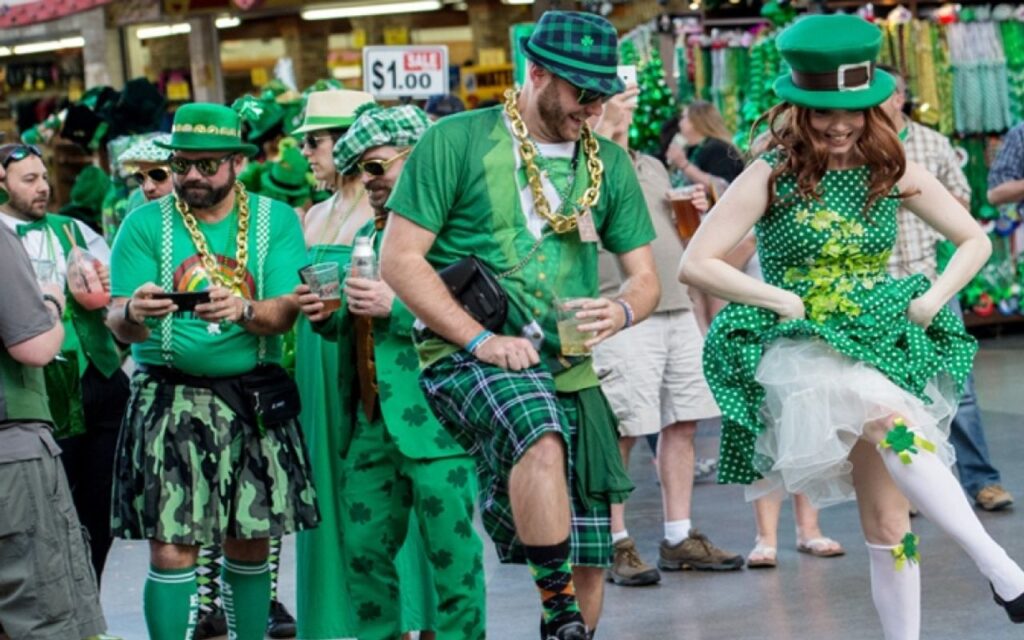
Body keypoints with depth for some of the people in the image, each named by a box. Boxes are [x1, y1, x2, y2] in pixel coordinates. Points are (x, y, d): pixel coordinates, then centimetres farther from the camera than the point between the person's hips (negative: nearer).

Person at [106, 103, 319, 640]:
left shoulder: (275, 220, 4)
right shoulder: (145, 224, 1)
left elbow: (284, 312, -6)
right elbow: (119, 327, -5)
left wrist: (242, 310, -28)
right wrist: (132, 312, -29)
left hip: (254, 401, 1)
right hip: (169, 400, -1)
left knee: (251, 544, 6)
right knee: (171, 548, -7)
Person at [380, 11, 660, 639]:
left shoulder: (610, 164, 11)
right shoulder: (458, 141, -3)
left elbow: (646, 277, 14)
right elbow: (400, 259, -6)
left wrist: (621, 311, -10)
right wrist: (480, 339, -15)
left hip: (570, 373, 5)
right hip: (468, 362, -5)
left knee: (589, 558, 4)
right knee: (543, 437, -37)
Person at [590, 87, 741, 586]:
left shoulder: (654, 167, 21)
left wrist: (693, 215, 9)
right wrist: (603, 128, -26)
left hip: (678, 308, 7)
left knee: (681, 424, 8)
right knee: (621, 432, -5)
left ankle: (679, 537, 16)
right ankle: (616, 545, 2)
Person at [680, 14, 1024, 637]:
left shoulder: (893, 171, 2)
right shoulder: (772, 177, -6)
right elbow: (695, 264, -8)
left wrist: (930, 302, -3)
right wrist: (784, 301, -12)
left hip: (884, 345, 4)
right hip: (802, 352, -4)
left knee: (889, 523, 1)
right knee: (895, 426, -33)